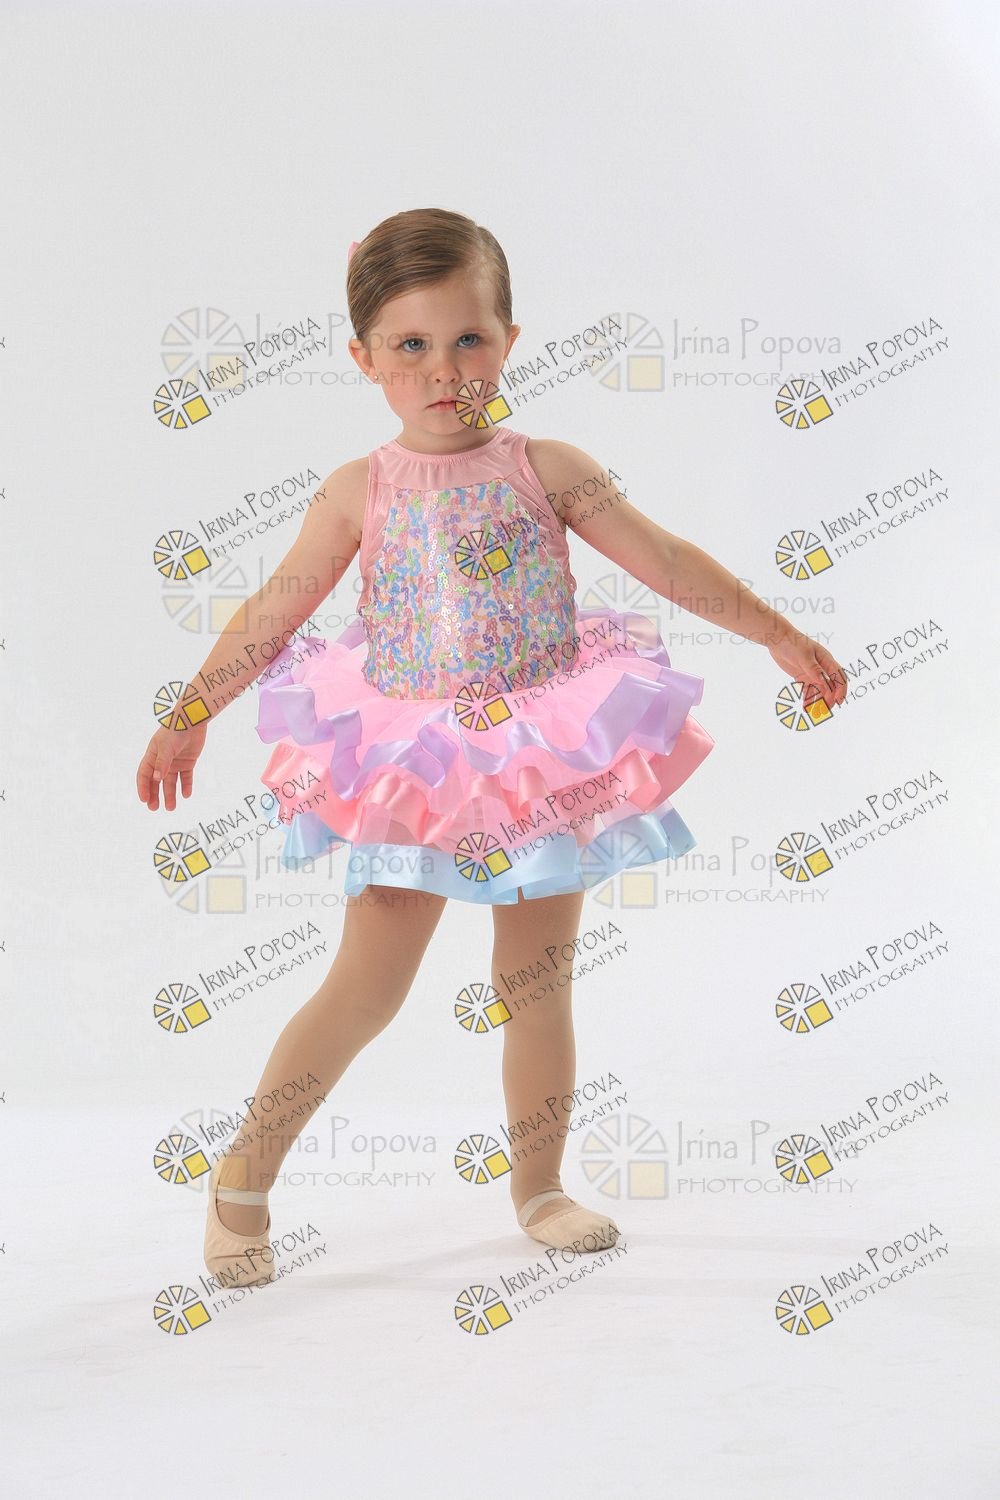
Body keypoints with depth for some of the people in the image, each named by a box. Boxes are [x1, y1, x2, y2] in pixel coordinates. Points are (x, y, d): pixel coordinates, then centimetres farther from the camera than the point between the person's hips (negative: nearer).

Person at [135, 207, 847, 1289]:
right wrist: (189, 720, 7)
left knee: (538, 983, 8)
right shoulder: (358, 491, -2)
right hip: (411, 769, -1)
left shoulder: (545, 470, -2)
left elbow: (667, 561, 2)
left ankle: (537, 1187, 25)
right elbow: (273, 610, 5)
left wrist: (780, 636, 2)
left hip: (545, 758, 1)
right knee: (366, 988, -2)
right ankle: (243, 1178, 13)